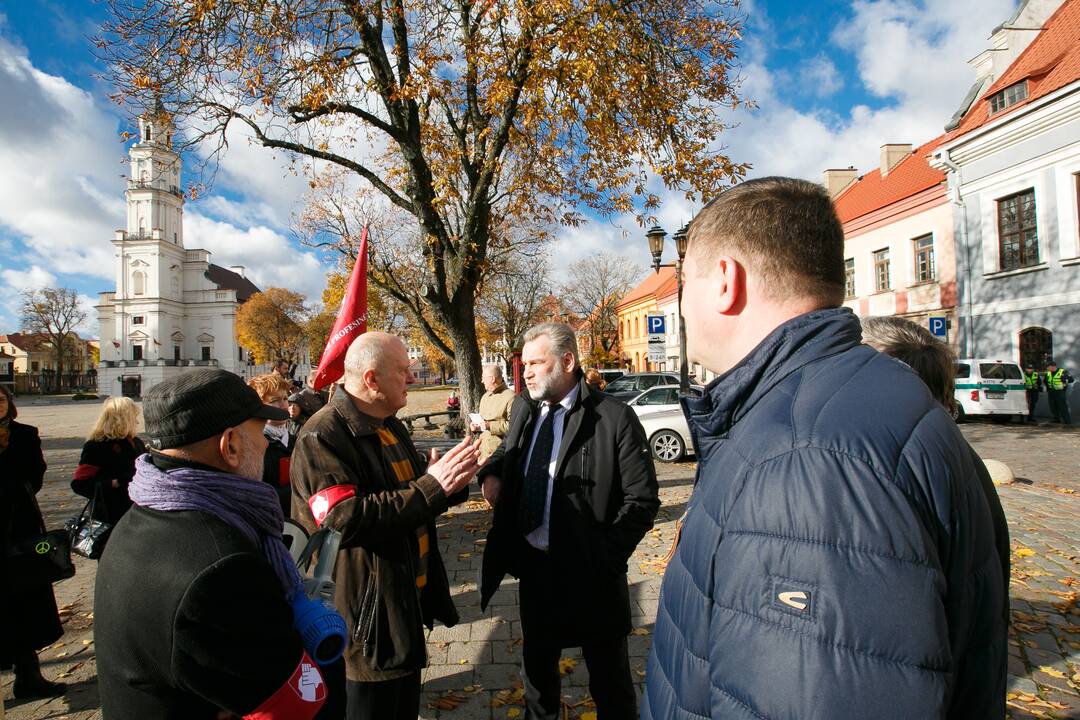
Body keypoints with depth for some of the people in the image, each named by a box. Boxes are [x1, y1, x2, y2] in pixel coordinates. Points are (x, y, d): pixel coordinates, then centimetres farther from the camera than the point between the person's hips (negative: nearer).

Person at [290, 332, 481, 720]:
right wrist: (431, 487, -30)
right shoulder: (322, 437, -21)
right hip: (367, 615, -8)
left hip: (408, 601, 9)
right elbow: (346, 520, -31)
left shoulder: (391, 426, 9)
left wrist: (447, 482, -5)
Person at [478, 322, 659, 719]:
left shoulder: (614, 418, -16)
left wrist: (603, 557, -17)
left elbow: (642, 500, -13)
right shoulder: (524, 409, 3)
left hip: (592, 575, -5)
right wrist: (491, 473, -1)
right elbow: (508, 451, 21)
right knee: (536, 668, 25)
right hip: (533, 566, 6)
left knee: (609, 681, 15)